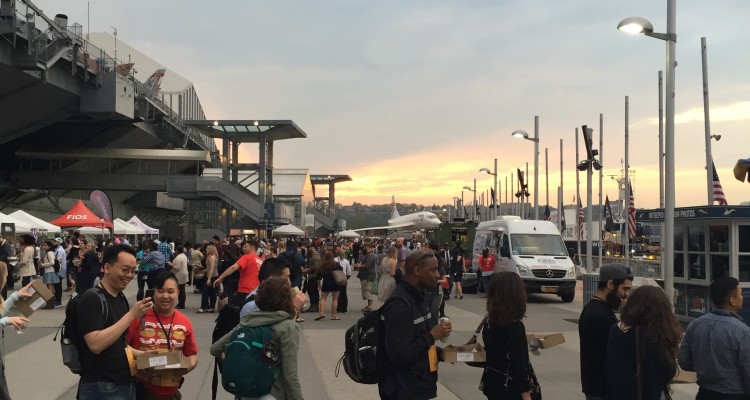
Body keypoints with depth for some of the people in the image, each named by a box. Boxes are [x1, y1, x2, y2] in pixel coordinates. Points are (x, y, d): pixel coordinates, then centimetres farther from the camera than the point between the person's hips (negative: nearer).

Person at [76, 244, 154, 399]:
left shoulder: (121, 299, 9)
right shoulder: (91, 298, -15)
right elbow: (96, 345, -26)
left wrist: (142, 354, 3)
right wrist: (132, 315, -25)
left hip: (126, 383, 8)